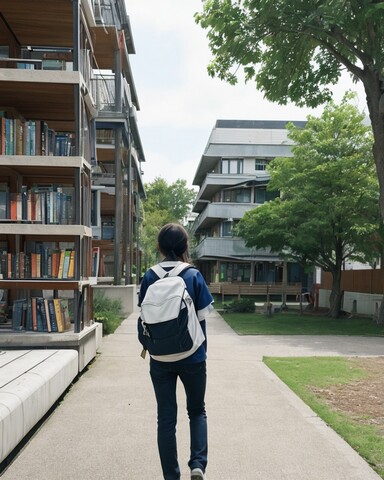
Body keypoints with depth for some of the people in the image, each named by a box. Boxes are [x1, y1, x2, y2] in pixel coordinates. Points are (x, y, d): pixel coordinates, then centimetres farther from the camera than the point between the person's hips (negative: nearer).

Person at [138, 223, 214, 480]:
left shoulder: (150, 278, -3)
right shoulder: (194, 276, -8)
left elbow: (143, 319, 2)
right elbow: (201, 319, -4)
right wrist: (202, 352, 8)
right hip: (192, 357, -1)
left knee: (166, 417, 11)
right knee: (197, 411, 18)